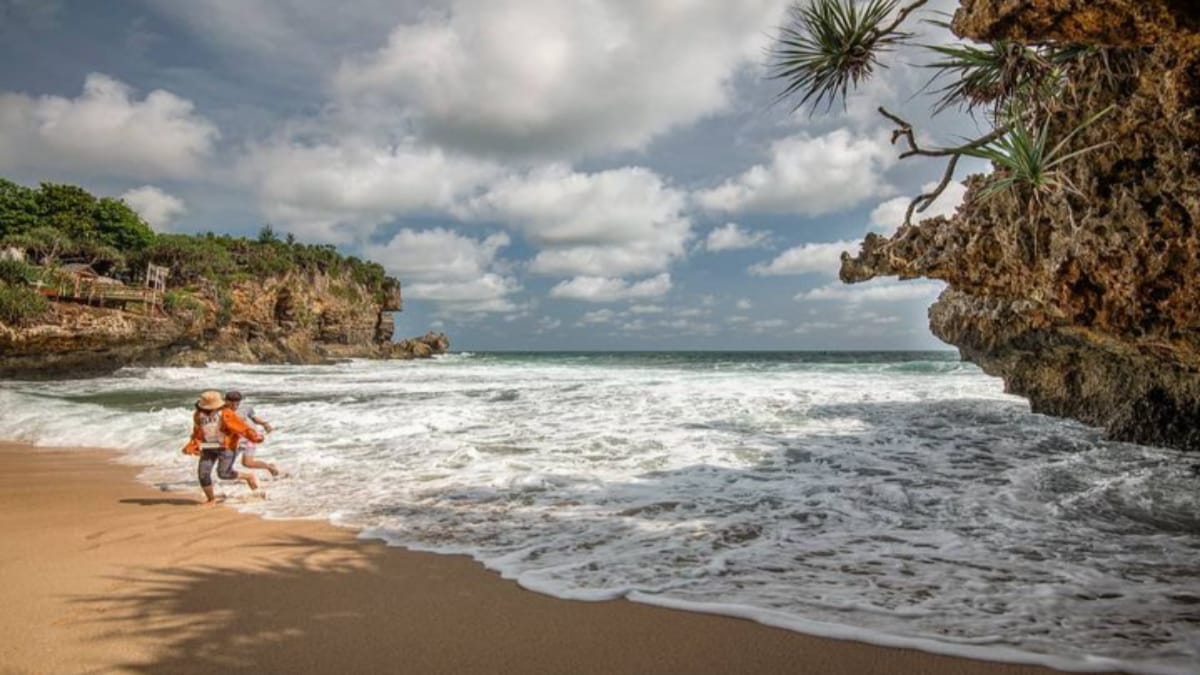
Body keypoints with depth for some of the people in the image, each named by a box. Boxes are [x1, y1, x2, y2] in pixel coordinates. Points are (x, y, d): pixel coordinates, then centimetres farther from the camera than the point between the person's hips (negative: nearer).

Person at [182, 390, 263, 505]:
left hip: (227, 447, -6)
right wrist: (190, 447, -5)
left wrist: (255, 436, -36)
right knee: (203, 473, -3)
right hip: (209, 448, 6)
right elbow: (197, 434, 9)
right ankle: (211, 499, 17)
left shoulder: (226, 414, -21)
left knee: (223, 474, -14)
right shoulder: (198, 415, -2)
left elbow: (242, 427, -25)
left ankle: (248, 476, 13)